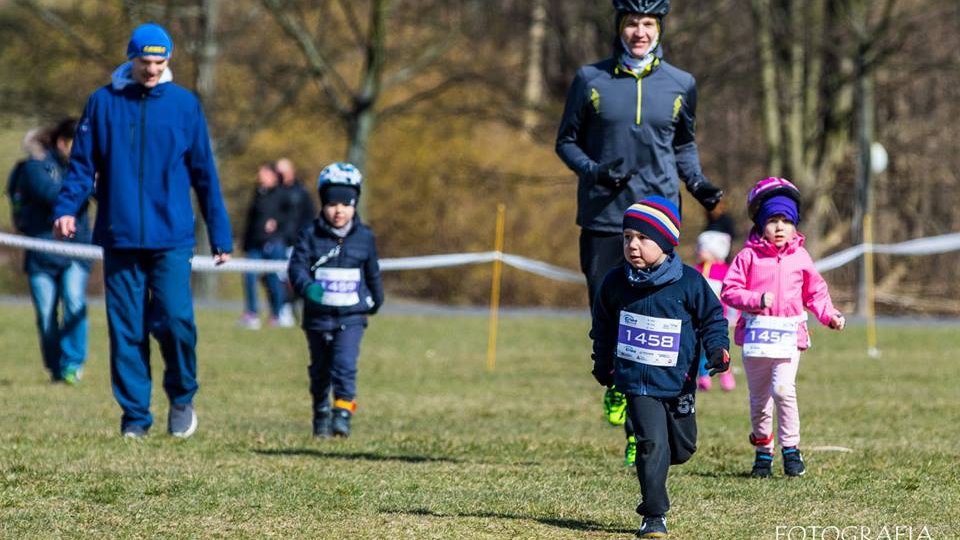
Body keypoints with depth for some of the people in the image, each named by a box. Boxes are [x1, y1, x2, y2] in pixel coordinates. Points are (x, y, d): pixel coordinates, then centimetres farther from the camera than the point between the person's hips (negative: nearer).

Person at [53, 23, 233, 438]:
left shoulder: (185, 104, 4)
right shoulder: (103, 103, 5)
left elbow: (204, 173, 7)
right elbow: (82, 164, 8)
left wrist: (220, 235, 6)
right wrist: (67, 208, -10)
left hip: (171, 237, -1)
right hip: (119, 236, 1)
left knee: (175, 319, -13)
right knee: (126, 328, 1)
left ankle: (182, 397, 11)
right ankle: (134, 416, 10)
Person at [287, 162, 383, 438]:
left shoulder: (365, 237, 3)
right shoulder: (311, 236, -3)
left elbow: (372, 273, 17)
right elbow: (297, 266, -12)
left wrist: (376, 300, 30)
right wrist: (308, 287, -32)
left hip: (351, 315, -1)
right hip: (318, 316, 1)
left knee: (345, 364, -18)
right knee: (320, 369, 13)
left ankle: (343, 412, -18)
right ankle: (321, 413, 30)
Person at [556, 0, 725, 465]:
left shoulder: (680, 85, 8)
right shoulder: (590, 79, 5)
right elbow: (567, 141, 9)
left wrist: (697, 183, 2)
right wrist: (594, 171, -10)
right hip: (602, 217, 0)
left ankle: (640, 431, -3)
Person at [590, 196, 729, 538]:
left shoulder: (689, 282, -7)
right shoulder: (615, 282, -2)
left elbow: (712, 318, 3)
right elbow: (603, 327, 13)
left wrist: (718, 349, -14)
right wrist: (603, 365, 19)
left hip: (678, 382, 1)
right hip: (636, 380, -1)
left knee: (682, 447, 11)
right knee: (652, 443, -13)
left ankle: (652, 492, 42)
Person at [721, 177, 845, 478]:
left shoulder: (800, 258, 6)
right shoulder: (748, 256, 0)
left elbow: (815, 293, 15)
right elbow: (730, 290, -2)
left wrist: (829, 315, 1)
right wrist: (756, 299, -16)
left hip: (789, 336, -1)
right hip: (755, 336, 1)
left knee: (783, 389, -18)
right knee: (759, 397, 10)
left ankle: (791, 448, -6)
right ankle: (763, 451, 24)